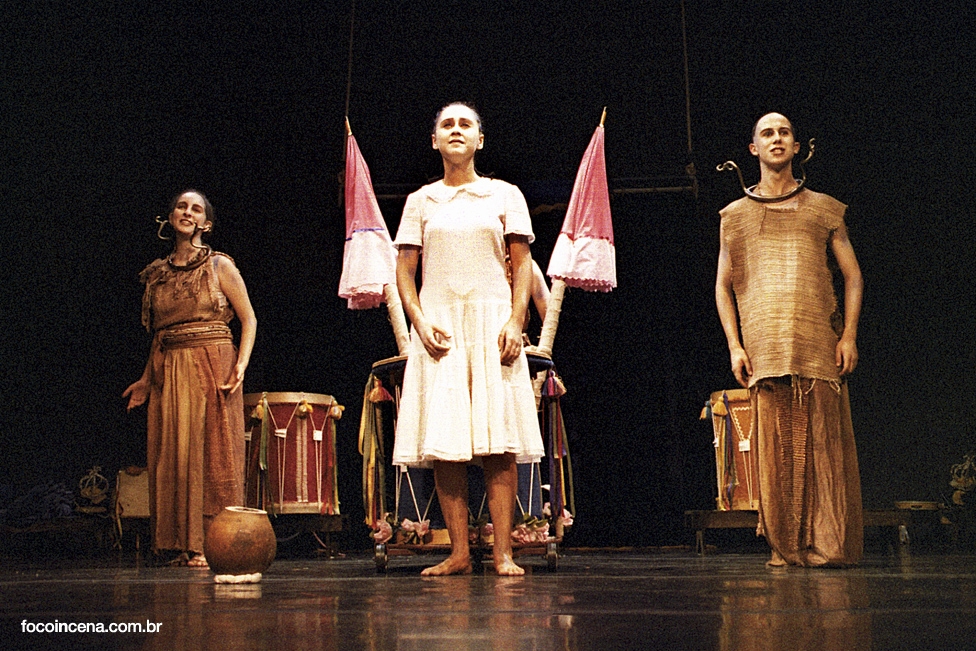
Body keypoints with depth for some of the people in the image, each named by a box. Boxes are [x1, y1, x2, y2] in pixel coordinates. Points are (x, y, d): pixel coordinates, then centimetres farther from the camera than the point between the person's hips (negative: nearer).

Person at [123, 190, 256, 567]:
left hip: (213, 365, -4)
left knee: (212, 451, -5)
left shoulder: (219, 266, 3)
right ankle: (183, 544, 6)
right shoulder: (158, 274, 14)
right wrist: (146, 379, 13)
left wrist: (241, 363, -12)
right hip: (168, 371, 4)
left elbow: (248, 319, 1)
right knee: (173, 453, 1)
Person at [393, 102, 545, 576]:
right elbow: (404, 271, 10)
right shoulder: (421, 202, 13)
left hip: (492, 323, -1)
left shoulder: (504, 195, 11)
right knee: (442, 441, -4)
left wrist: (515, 322, -7)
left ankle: (503, 553, -5)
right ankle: (459, 552, 2)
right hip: (439, 326, 1)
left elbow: (522, 265, 6)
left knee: (498, 441, -7)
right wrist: (421, 322, -6)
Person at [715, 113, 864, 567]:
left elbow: (853, 275, 12)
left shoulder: (824, 209, 15)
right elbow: (723, 286, 14)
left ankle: (830, 544, -1)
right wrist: (734, 345, 3)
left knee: (825, 444, -5)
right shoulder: (736, 215, 16)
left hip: (819, 347, 0)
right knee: (776, 447, -2)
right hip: (765, 350, 1)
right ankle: (787, 546, 3)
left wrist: (849, 335, -1)